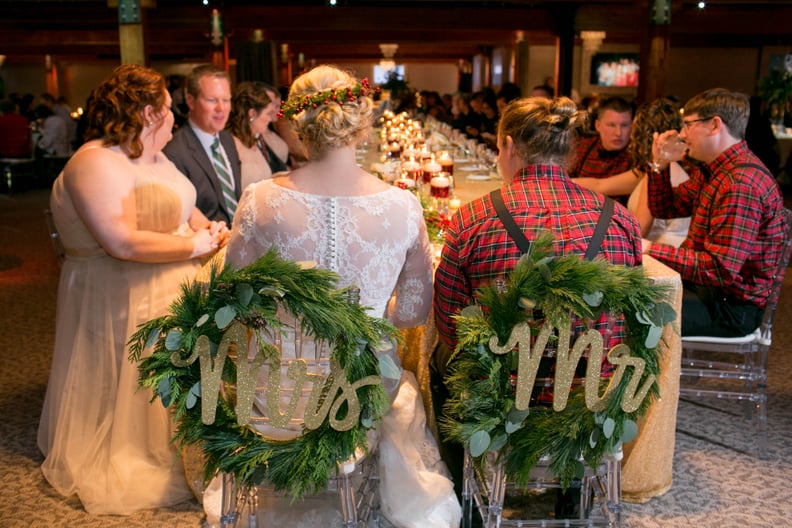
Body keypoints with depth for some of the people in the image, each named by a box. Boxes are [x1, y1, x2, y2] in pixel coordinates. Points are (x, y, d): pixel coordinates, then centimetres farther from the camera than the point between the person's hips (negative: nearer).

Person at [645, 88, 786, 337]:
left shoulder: (742, 183, -25)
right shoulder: (712, 170, 8)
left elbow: (720, 269, -29)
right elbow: (665, 209, 20)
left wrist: (651, 250, -28)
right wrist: (660, 165, 4)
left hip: (731, 306, -10)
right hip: (703, 284, 10)